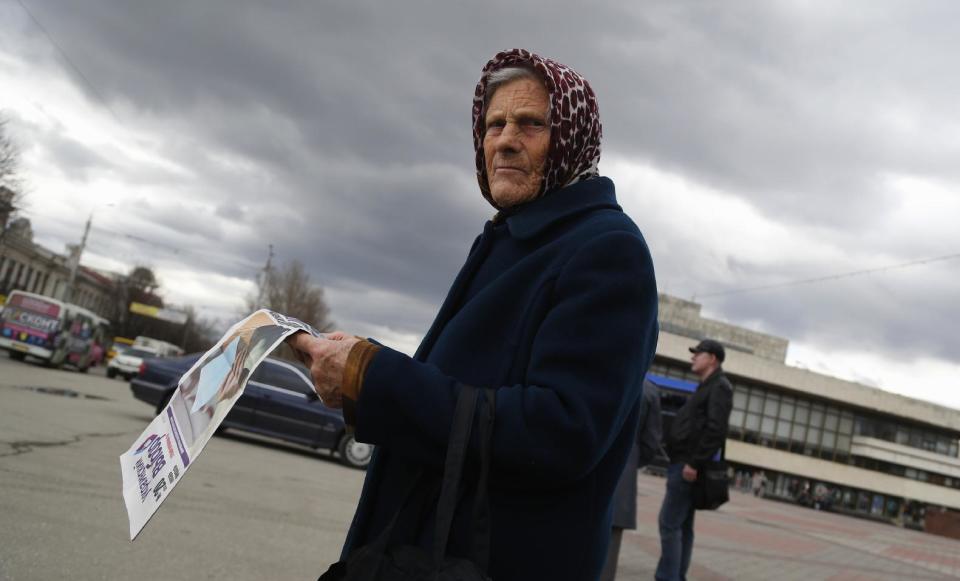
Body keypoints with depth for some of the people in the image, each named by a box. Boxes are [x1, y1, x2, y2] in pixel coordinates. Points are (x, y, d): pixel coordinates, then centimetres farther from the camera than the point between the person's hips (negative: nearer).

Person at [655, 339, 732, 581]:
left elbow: (715, 430, -19)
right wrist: (689, 462, 14)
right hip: (683, 464, 9)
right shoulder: (705, 388, 22)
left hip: (687, 466, -9)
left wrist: (694, 463, -23)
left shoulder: (720, 387, -8)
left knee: (669, 522, -10)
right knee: (682, 525, 10)